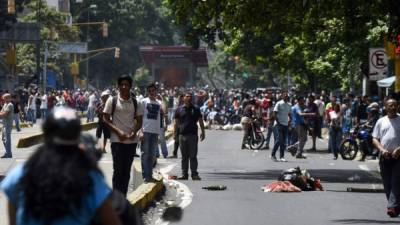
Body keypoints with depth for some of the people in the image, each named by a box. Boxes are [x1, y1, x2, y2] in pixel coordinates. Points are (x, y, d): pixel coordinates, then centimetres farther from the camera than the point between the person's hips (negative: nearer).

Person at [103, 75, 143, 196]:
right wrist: (118, 131, -13)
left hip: (132, 140, 3)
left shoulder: (135, 102, 8)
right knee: (118, 169, -7)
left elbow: (139, 121, 11)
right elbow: (106, 119, -2)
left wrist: (134, 132, -9)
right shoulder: (112, 101, -1)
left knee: (127, 170, 7)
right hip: (117, 140, -3)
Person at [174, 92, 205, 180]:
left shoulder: (196, 109, 8)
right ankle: (184, 174, 9)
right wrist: (174, 133, 2)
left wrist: (203, 132, 6)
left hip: (193, 135, -1)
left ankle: (194, 174, 0)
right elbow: (176, 122, 10)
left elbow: (200, 121, 11)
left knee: (193, 156, -2)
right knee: (184, 156, 5)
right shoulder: (179, 109, 8)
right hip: (182, 135, 1)